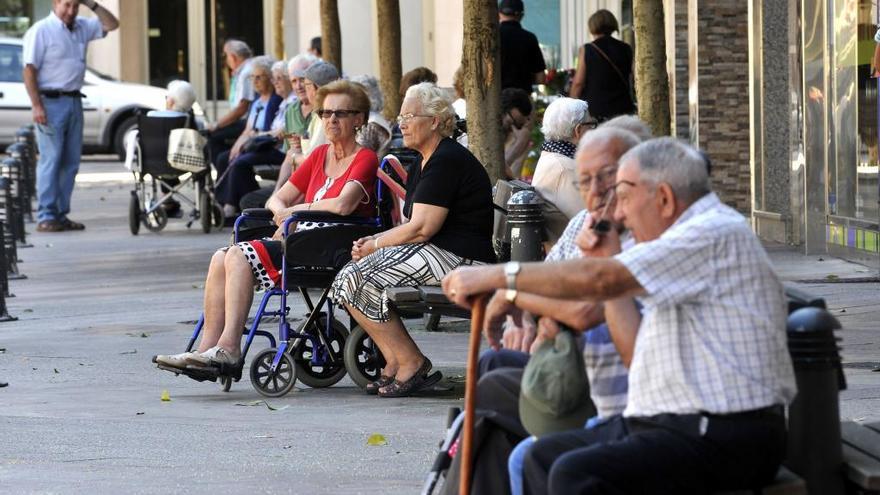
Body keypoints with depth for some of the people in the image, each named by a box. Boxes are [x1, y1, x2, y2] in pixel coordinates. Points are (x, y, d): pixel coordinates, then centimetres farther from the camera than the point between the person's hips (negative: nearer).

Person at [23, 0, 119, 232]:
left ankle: (61, 215, 10)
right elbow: (29, 70, -11)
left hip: (74, 100, 7)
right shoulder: (41, 30, -7)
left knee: (71, 161, 6)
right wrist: (36, 106, -18)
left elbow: (111, 24, 19)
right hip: (51, 102, -7)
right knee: (50, 160, -9)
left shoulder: (82, 28, 13)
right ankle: (46, 217, -9)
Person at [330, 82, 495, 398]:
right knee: (349, 279, 1)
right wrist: (374, 241, 1)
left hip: (461, 260, -11)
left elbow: (420, 229, -18)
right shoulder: (424, 164, 21)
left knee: (360, 279, -18)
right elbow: (415, 228, 19)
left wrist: (374, 246, -7)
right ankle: (394, 362, 0)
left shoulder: (447, 161, -13)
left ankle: (410, 363, -11)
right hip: (437, 255, 11)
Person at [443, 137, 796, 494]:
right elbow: (637, 354, 20)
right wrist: (610, 260, 15)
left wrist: (493, 277, -15)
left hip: (720, 442, -11)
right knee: (545, 456, 12)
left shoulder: (716, 234, -13)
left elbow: (598, 280, -21)